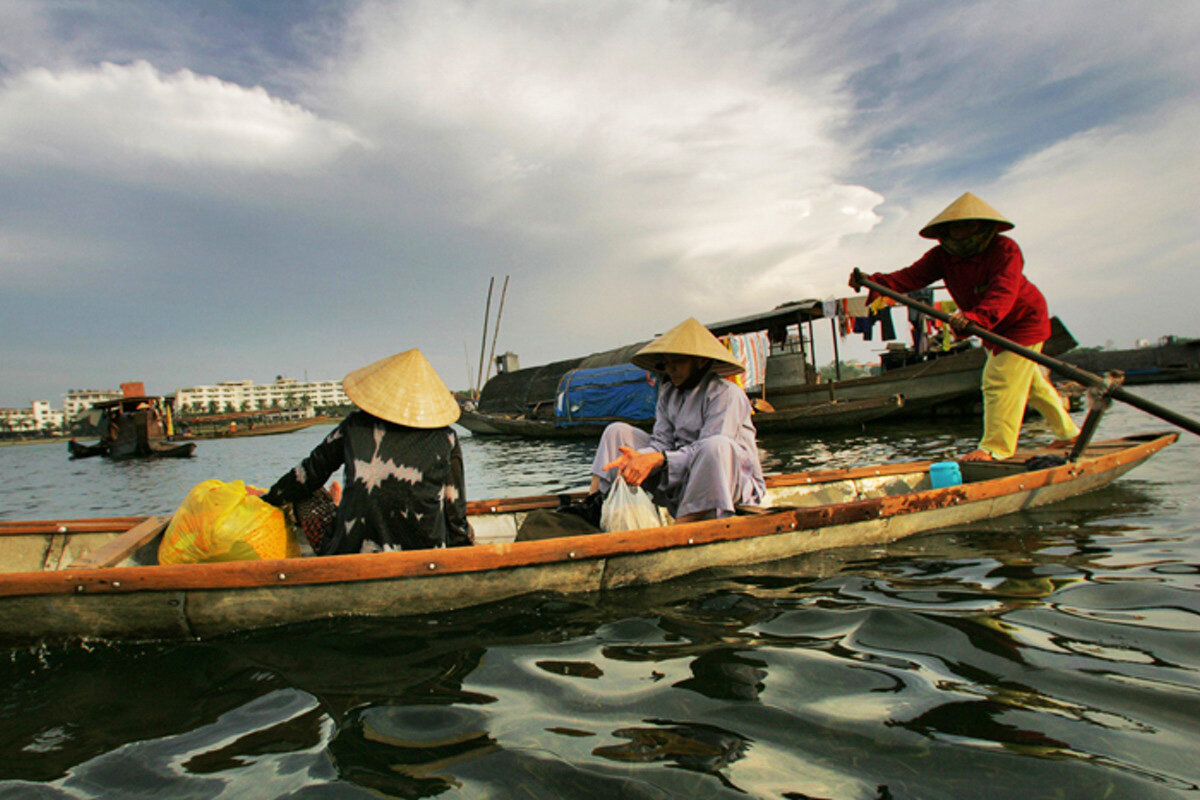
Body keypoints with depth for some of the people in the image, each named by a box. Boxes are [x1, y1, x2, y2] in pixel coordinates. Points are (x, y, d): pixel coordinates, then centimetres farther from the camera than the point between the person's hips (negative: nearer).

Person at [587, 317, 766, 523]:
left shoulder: (726, 394, -12)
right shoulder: (668, 393, 9)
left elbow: (707, 451, -23)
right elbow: (662, 442, 1)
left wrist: (658, 459, -32)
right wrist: (640, 457, -21)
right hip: (681, 481, 6)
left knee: (718, 445, -40)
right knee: (617, 431, 4)